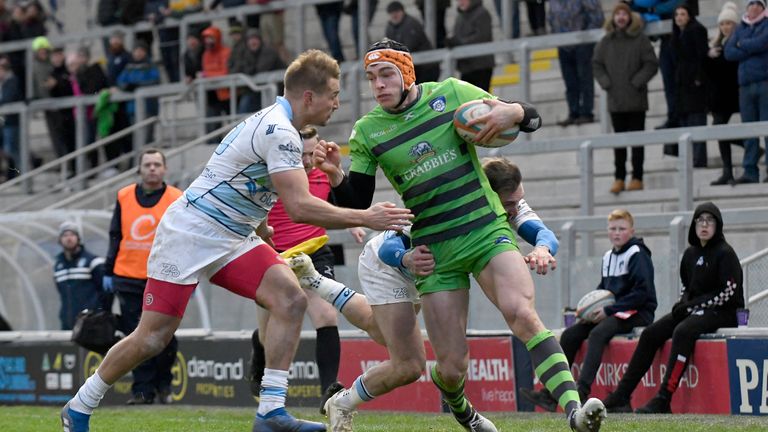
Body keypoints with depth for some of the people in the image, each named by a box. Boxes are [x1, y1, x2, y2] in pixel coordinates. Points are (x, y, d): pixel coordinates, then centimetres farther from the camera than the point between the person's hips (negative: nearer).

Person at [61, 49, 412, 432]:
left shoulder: (273, 124, 11)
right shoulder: (278, 131, -20)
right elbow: (299, 207, -28)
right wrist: (365, 218, -23)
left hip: (231, 241, 9)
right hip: (189, 233, -9)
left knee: (290, 299, -13)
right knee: (151, 340, -5)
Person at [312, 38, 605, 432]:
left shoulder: (451, 93, 0)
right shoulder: (367, 132, 3)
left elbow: (532, 119, 4)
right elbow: (357, 204, 1)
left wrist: (512, 113, -20)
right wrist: (335, 176, -19)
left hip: (487, 231, -1)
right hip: (434, 249, 1)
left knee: (522, 315, -28)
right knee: (452, 366, -2)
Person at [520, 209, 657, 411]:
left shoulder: (637, 255, -8)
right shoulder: (608, 256, 15)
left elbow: (642, 292, -17)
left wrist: (609, 310, -18)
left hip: (638, 313, -8)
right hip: (611, 312, 8)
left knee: (597, 333, -33)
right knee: (570, 334, -7)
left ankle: (582, 392, -42)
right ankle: (550, 394, -11)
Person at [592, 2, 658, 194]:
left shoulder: (640, 39, -4)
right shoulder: (606, 41, 5)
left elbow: (651, 64, -5)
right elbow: (597, 64, 10)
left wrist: (637, 82, -11)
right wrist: (606, 83, -2)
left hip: (636, 99, -3)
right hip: (615, 100, 3)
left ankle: (637, 177, 7)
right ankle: (619, 178, 10)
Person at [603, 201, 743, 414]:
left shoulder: (725, 253, -8)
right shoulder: (690, 254, 13)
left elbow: (729, 293, -15)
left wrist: (693, 305, -15)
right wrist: (683, 304, -1)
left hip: (722, 313, -7)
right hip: (693, 311, 7)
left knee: (682, 331, -34)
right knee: (650, 333, -10)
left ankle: (663, 400, -39)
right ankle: (621, 396, -11)